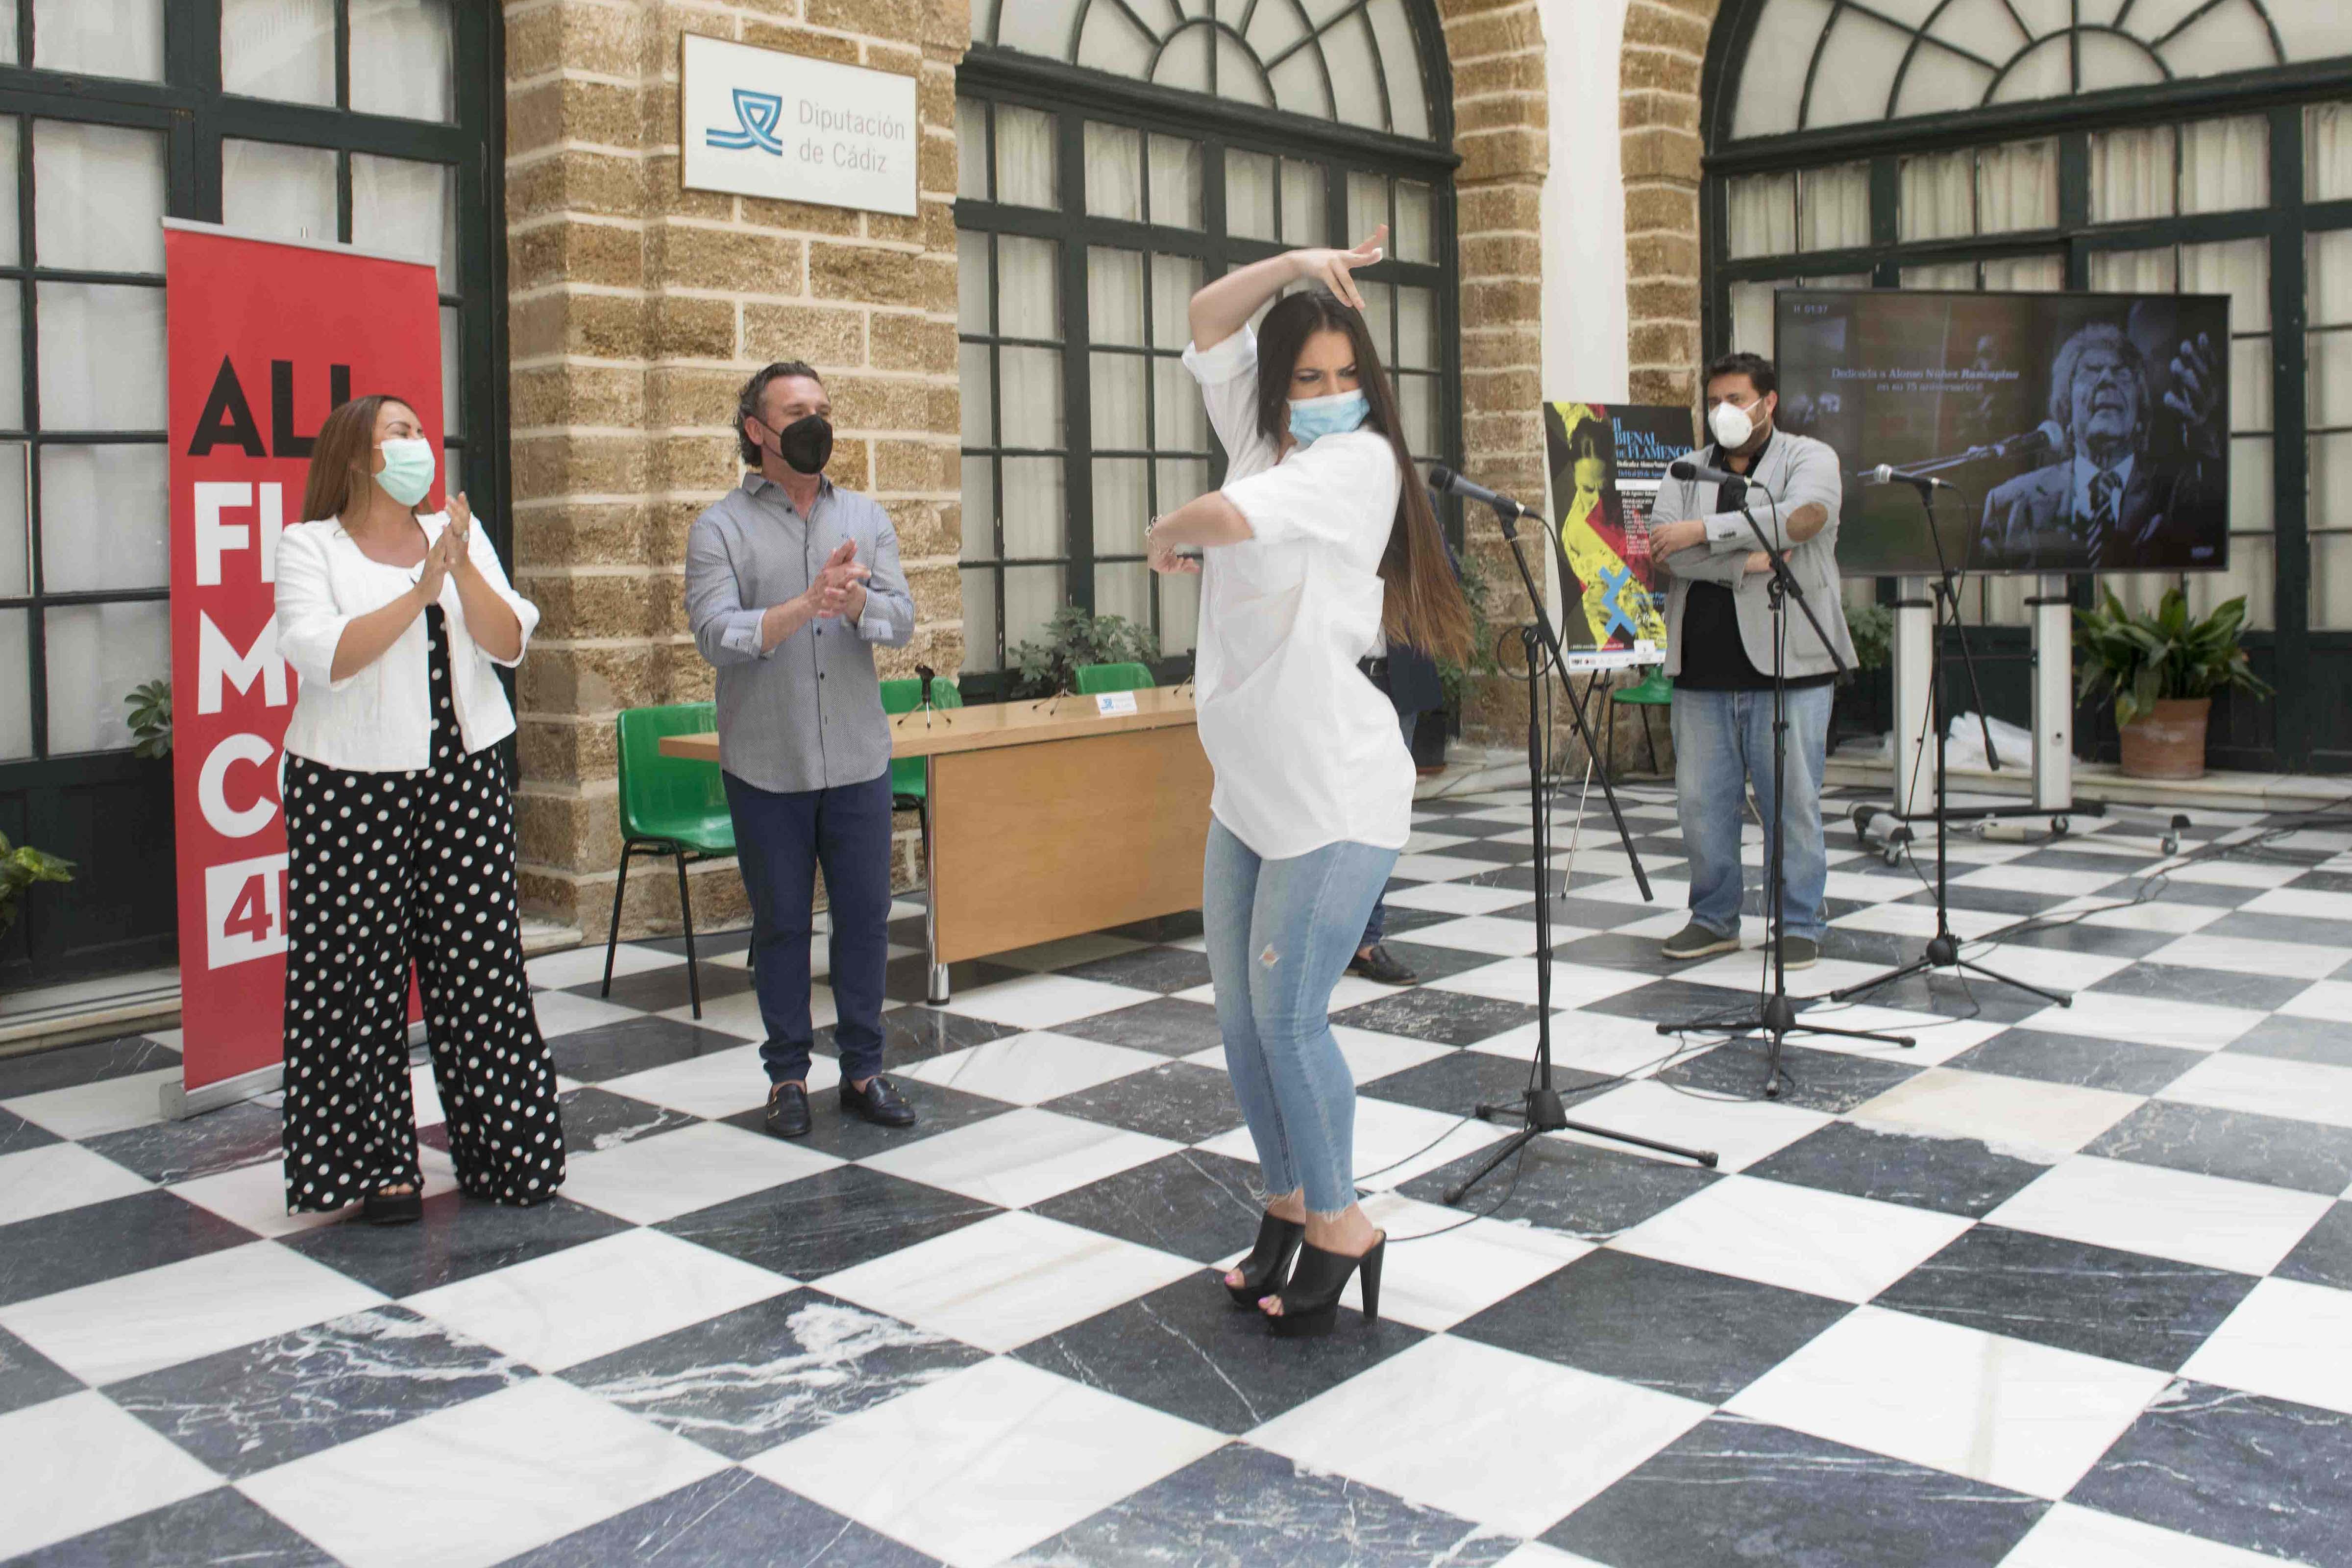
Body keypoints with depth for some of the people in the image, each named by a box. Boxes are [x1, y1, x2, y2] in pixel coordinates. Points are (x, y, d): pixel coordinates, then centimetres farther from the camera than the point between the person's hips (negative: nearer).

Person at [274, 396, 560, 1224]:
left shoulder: (458, 535, 11)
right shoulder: (311, 545, 0)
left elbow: (510, 643, 1)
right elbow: (322, 656, -15)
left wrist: (462, 571, -13)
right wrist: (419, 592, -18)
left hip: (463, 780, 3)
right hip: (352, 789, -3)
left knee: (480, 967, 4)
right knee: (359, 975, 1)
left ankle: (501, 1150, 15)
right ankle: (377, 1163, 13)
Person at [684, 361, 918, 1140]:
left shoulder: (866, 518, 8)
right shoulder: (720, 527, -2)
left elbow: (902, 620, -3)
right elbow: (715, 632, -15)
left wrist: (857, 602, -24)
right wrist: (807, 605, -28)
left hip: (859, 759, 3)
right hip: (767, 767, -2)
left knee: (865, 917, 8)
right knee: (781, 924, 8)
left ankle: (863, 1068, 21)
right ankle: (788, 1075, 20)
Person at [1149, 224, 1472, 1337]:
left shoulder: (1358, 460, -12)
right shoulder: (1264, 443, 11)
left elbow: (1229, 517, -27)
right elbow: (1208, 324, 16)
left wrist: (1168, 533, -5)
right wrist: (1295, 267, 0)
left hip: (1334, 795, -8)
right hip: (1247, 791, 8)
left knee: (1288, 1017, -5)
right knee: (1241, 1016, 12)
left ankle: (1339, 1226, 13)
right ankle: (1287, 1205, 28)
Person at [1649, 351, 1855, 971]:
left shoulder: (1809, 458, 5)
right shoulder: (1686, 473, 14)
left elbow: (1804, 516, -17)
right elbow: (1665, 546, -4)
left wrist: (1704, 531, -16)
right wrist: (1747, 562, -16)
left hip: (1787, 664, -3)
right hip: (1702, 668, 4)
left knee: (1792, 800, -1)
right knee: (1701, 801, 7)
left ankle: (1800, 925, 12)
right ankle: (1714, 919, 21)